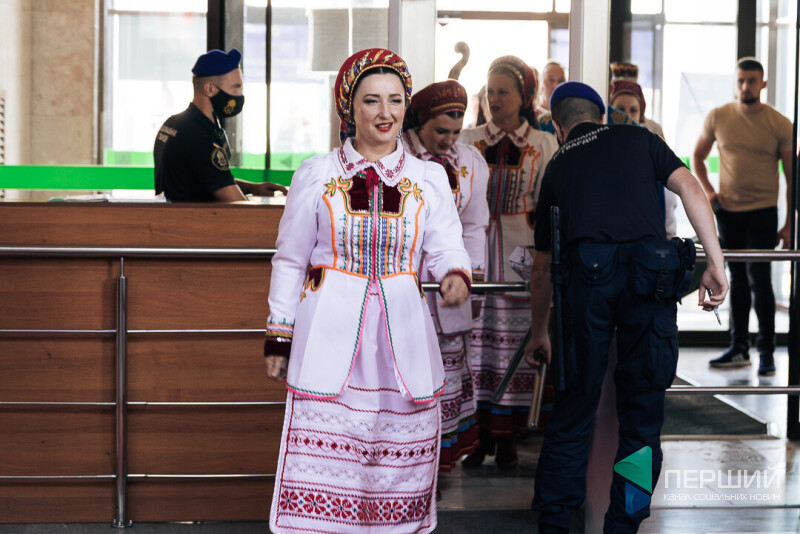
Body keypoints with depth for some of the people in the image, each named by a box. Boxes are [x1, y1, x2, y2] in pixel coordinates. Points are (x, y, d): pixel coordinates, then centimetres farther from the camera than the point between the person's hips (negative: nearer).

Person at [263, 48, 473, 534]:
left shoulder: (429, 179, 10)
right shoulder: (316, 175, 6)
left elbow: (448, 247, 0)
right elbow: (290, 261, 9)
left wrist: (456, 276, -23)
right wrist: (279, 338, 5)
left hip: (403, 338, 2)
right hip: (330, 338, -2)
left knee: (397, 462, 4)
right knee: (322, 465, -6)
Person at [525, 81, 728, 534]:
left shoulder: (558, 166, 26)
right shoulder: (638, 139, 23)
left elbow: (543, 267, 30)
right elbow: (691, 189, 5)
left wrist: (539, 335, 41)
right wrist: (717, 266, 3)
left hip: (587, 274, 1)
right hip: (652, 271, -1)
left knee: (574, 403, 11)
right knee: (643, 408, 9)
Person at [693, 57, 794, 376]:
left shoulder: (780, 125, -5)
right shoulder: (718, 117, 1)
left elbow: (791, 176, -2)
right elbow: (698, 156, 16)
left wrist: (789, 224, -6)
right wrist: (707, 190, 0)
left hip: (763, 210, -3)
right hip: (728, 210, 3)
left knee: (759, 279, -9)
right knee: (738, 280, 12)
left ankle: (767, 352, 1)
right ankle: (739, 348, 20)